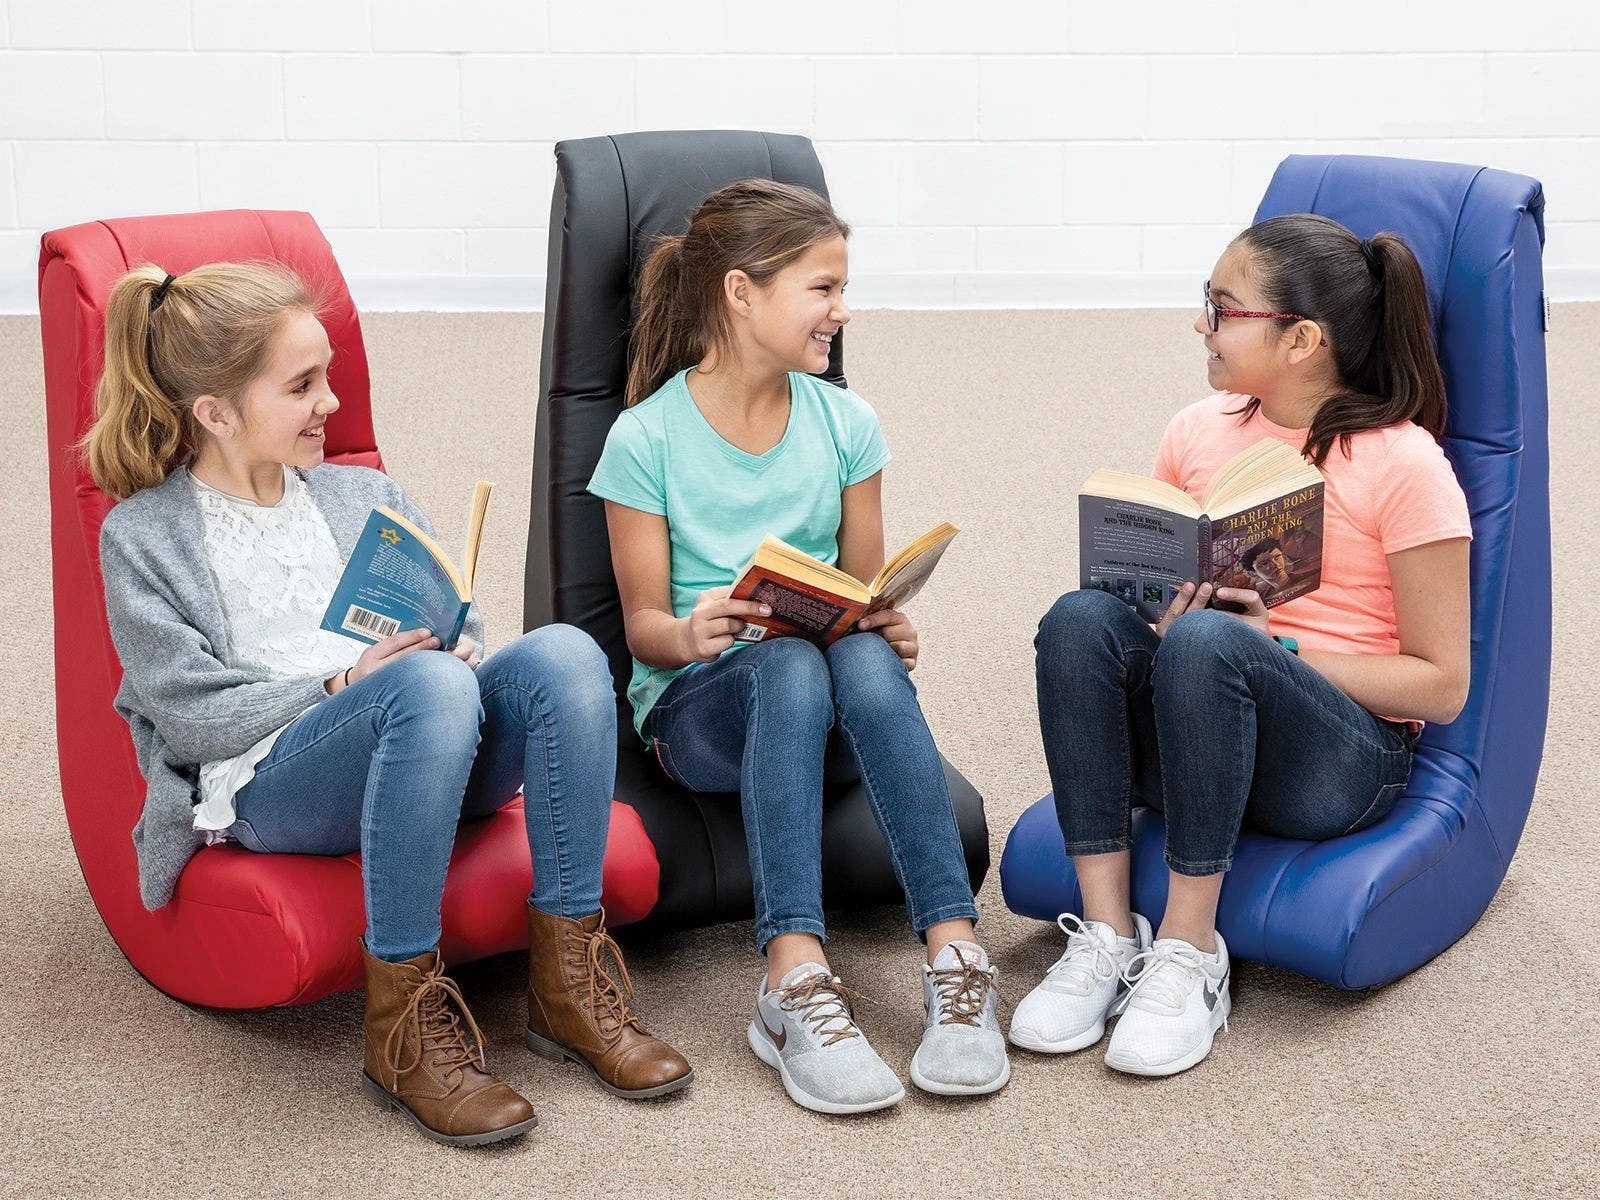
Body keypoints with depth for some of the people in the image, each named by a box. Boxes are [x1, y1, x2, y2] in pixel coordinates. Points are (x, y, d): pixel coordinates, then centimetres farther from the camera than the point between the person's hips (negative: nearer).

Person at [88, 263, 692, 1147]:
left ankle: (567, 982, -22)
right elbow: (189, 712, -3)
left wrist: (456, 647, -4)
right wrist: (345, 686, -13)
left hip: (420, 760, 5)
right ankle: (403, 1024, -32)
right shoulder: (142, 537, 7)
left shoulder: (364, 495, 23)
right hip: (265, 786, -5)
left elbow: (459, 627, 21)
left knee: (563, 653, -26)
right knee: (428, 686, -38)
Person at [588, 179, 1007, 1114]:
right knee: (789, 667, -38)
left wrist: (892, 628, -14)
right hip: (697, 701, -3)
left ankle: (956, 959, -42)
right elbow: (644, 622, -3)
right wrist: (689, 633, -27)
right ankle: (797, 983, -48)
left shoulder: (845, 423, 8)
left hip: (834, 698, 3)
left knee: (867, 660, -35)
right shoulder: (647, 438, -3)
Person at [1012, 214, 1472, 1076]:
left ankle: (1189, 952, -25)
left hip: (1344, 762, -5)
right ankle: (1107, 934, -24)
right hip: (1185, 736, 5)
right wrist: (1155, 612, -9)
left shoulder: (1402, 464, -8)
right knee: (1081, 619, -25)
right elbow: (1150, 591, 17)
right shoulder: (1198, 432, 8)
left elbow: (1442, 686, -7)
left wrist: (1272, 645, -16)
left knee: (1204, 642, -35)